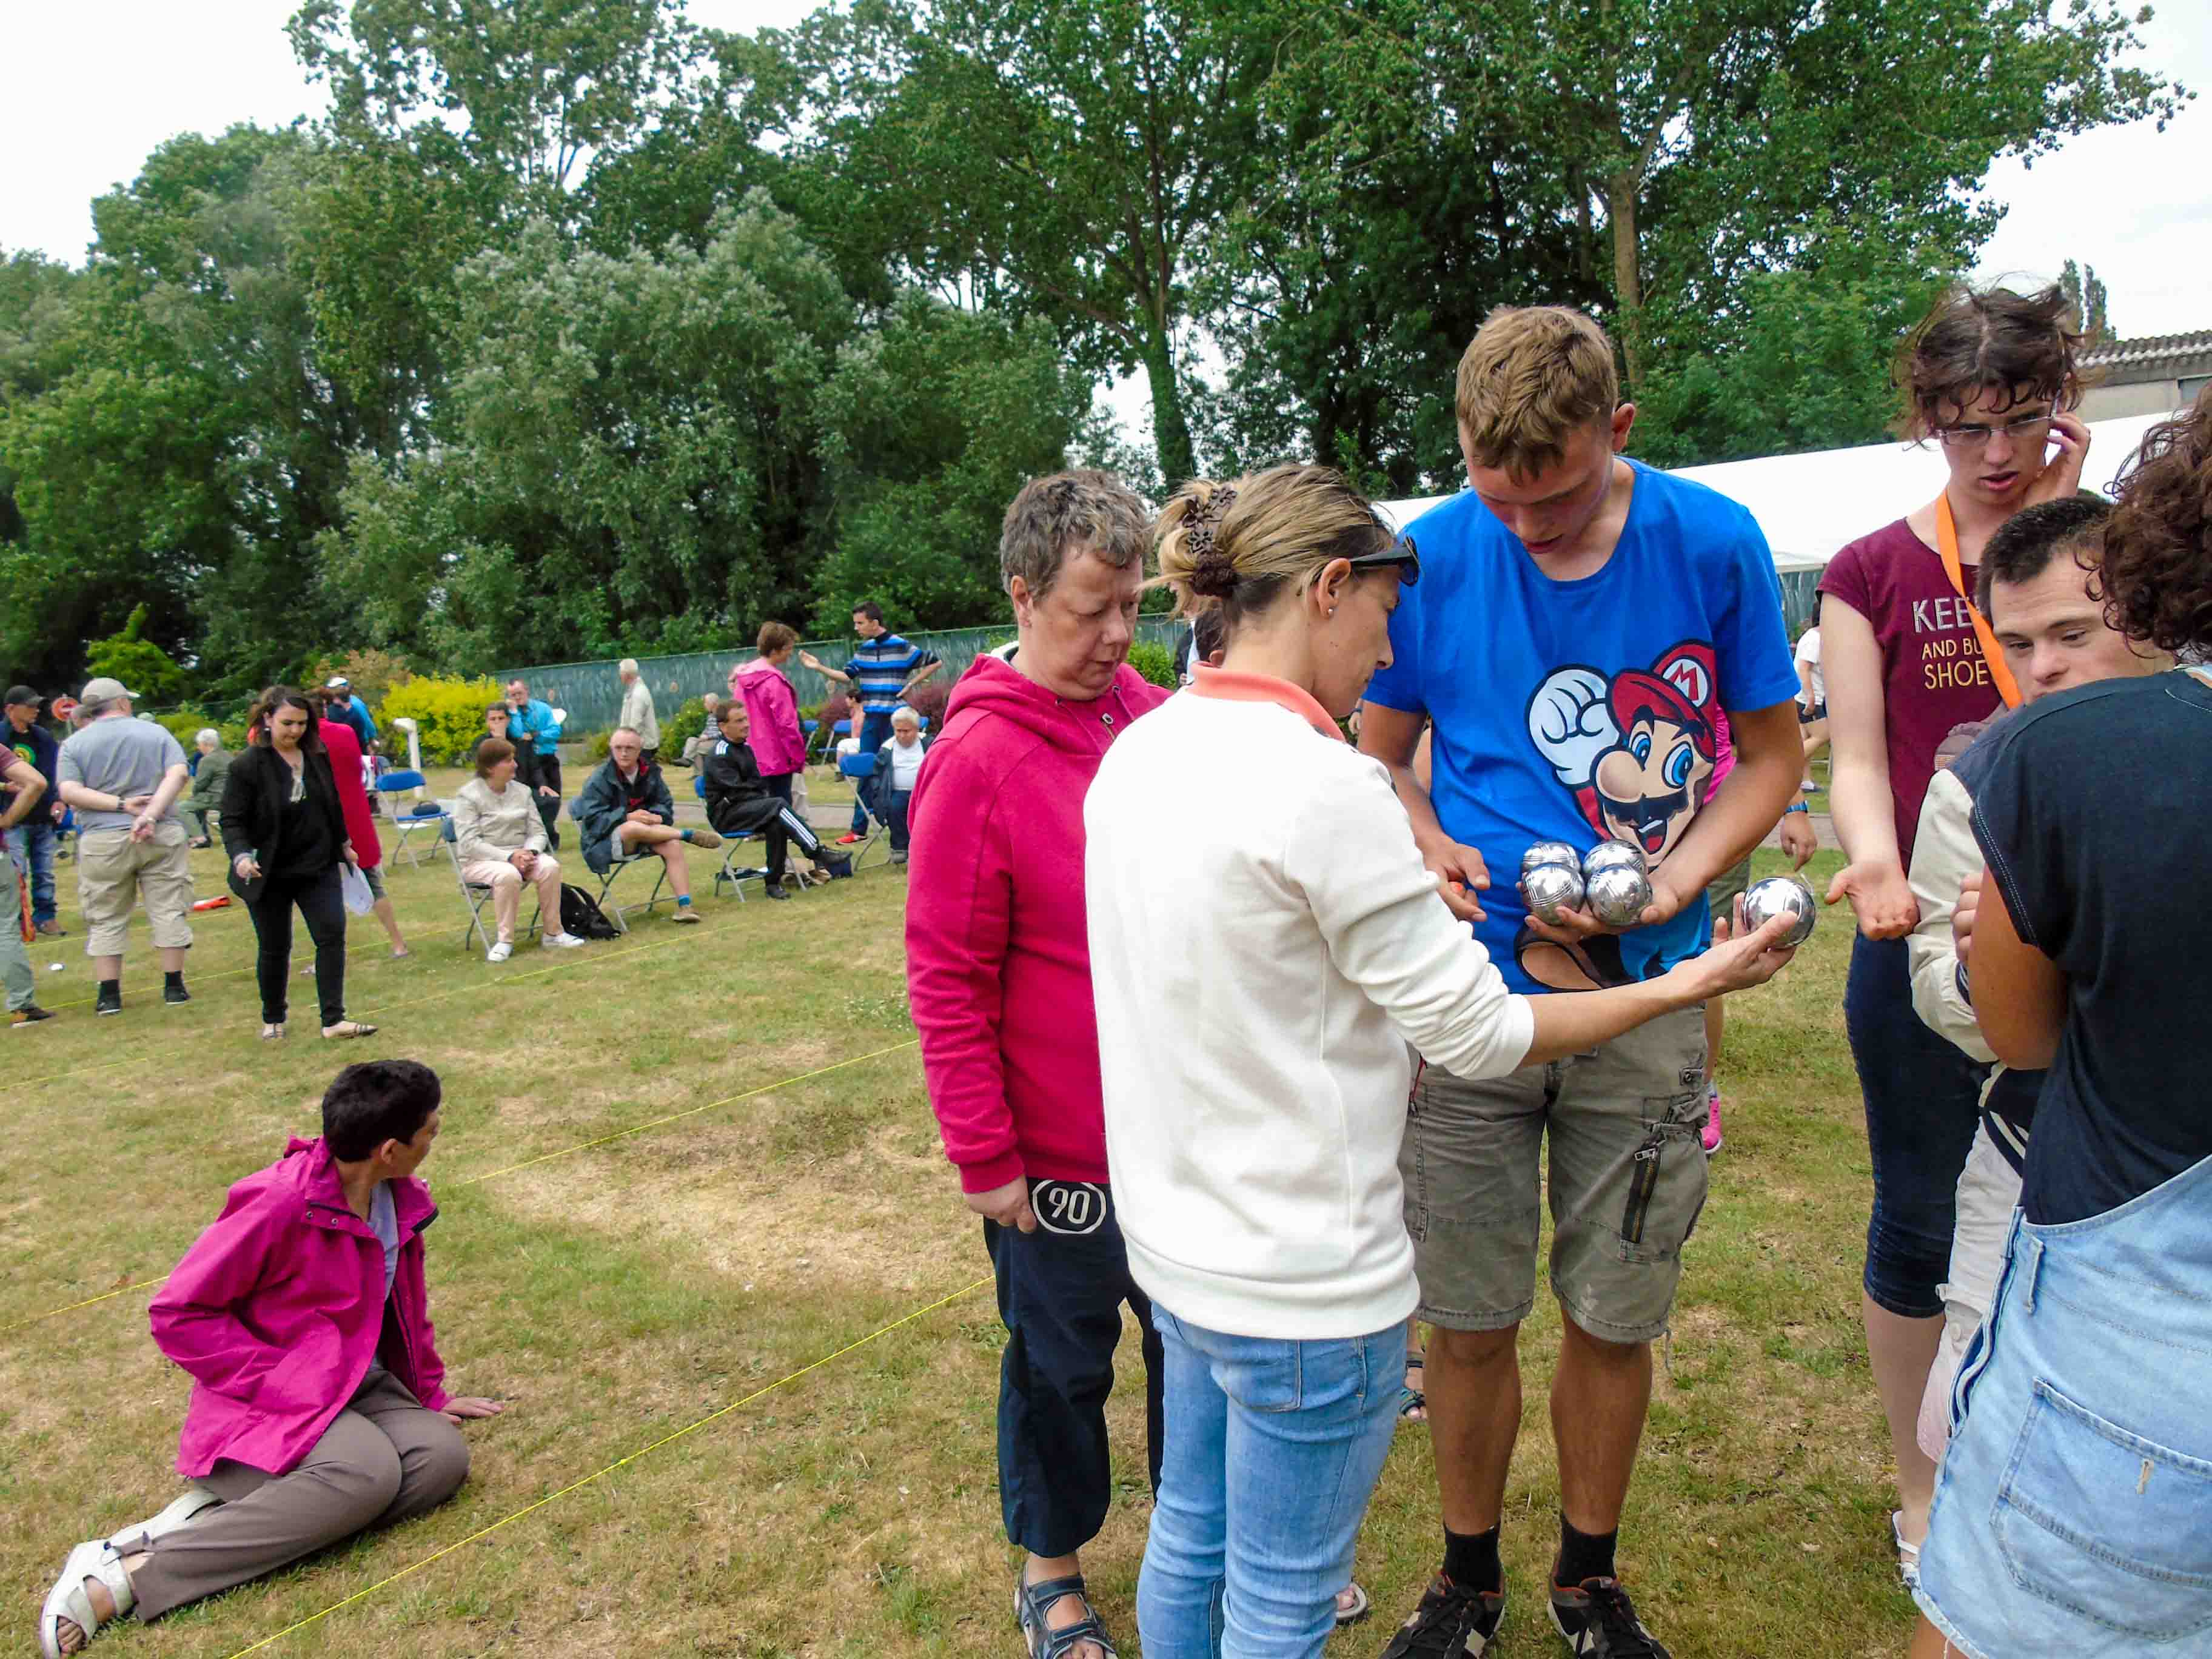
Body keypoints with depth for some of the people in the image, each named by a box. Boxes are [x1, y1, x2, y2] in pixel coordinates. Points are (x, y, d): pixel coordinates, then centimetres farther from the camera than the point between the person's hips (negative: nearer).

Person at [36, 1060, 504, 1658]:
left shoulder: (401, 1198, 3)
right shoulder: (283, 1202, -21)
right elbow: (177, 1313, -15)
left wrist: (430, 1394, 22)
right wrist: (274, 1380, -19)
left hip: (358, 1382, 7)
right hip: (268, 1404, -7)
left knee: (443, 1456, -20)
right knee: (369, 1470, -34)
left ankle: (217, 1517, -17)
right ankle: (127, 1573, -25)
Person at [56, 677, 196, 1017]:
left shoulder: (74, 743, 5)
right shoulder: (156, 733, 6)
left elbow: (70, 792, -8)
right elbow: (178, 774, -9)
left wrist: (121, 805, -10)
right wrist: (151, 815, -16)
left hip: (102, 840, 0)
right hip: (163, 837, 0)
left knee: (105, 920, 8)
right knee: (169, 910, 7)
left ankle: (109, 995, 9)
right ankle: (174, 986, 8)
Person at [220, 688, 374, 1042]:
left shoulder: (318, 756, 1)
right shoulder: (247, 766, -14)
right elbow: (232, 821, -13)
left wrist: (344, 844, 21)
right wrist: (241, 856, -30)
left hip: (319, 867, 4)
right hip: (270, 874, -4)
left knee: (332, 936, -6)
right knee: (275, 947, 9)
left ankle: (334, 1020, -4)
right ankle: (272, 1020, 28)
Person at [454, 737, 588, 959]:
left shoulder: (522, 791, 9)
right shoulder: (468, 796, -7)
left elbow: (538, 832, 7)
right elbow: (469, 843, -16)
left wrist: (530, 852, -16)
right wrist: (508, 857, -25)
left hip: (520, 855, 4)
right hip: (480, 861, -4)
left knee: (550, 866, -26)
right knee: (508, 875, -37)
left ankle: (552, 933, -15)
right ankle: (504, 940, -24)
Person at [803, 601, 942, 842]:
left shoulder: (901, 647, -8)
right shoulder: (864, 649, 9)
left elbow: (936, 662, -4)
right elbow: (847, 676, 10)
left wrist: (911, 684, -7)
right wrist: (819, 667, -1)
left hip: (895, 719, -5)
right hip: (871, 718, 5)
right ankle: (858, 828, 11)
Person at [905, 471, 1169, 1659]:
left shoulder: (1160, 723, 0)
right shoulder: (977, 758, -17)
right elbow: (946, 980, -15)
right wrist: (985, 1158, -13)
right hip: (1059, 1156, -5)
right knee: (1062, 1366, 15)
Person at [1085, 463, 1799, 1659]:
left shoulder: (1136, 754, 0)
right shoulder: (1323, 784, -25)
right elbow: (1478, 1037, -16)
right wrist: (1684, 984, -3)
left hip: (1175, 1239, 8)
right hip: (1302, 1283, -8)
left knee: (1187, 1545, 25)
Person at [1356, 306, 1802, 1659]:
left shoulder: (1713, 543, -5)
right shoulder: (1433, 556, -4)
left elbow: (1772, 755, 3)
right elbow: (1383, 759, 7)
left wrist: (1665, 888, -14)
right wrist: (1436, 853, -14)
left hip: (1644, 997, 0)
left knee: (1614, 1319, 13)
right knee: (1469, 1322, 10)